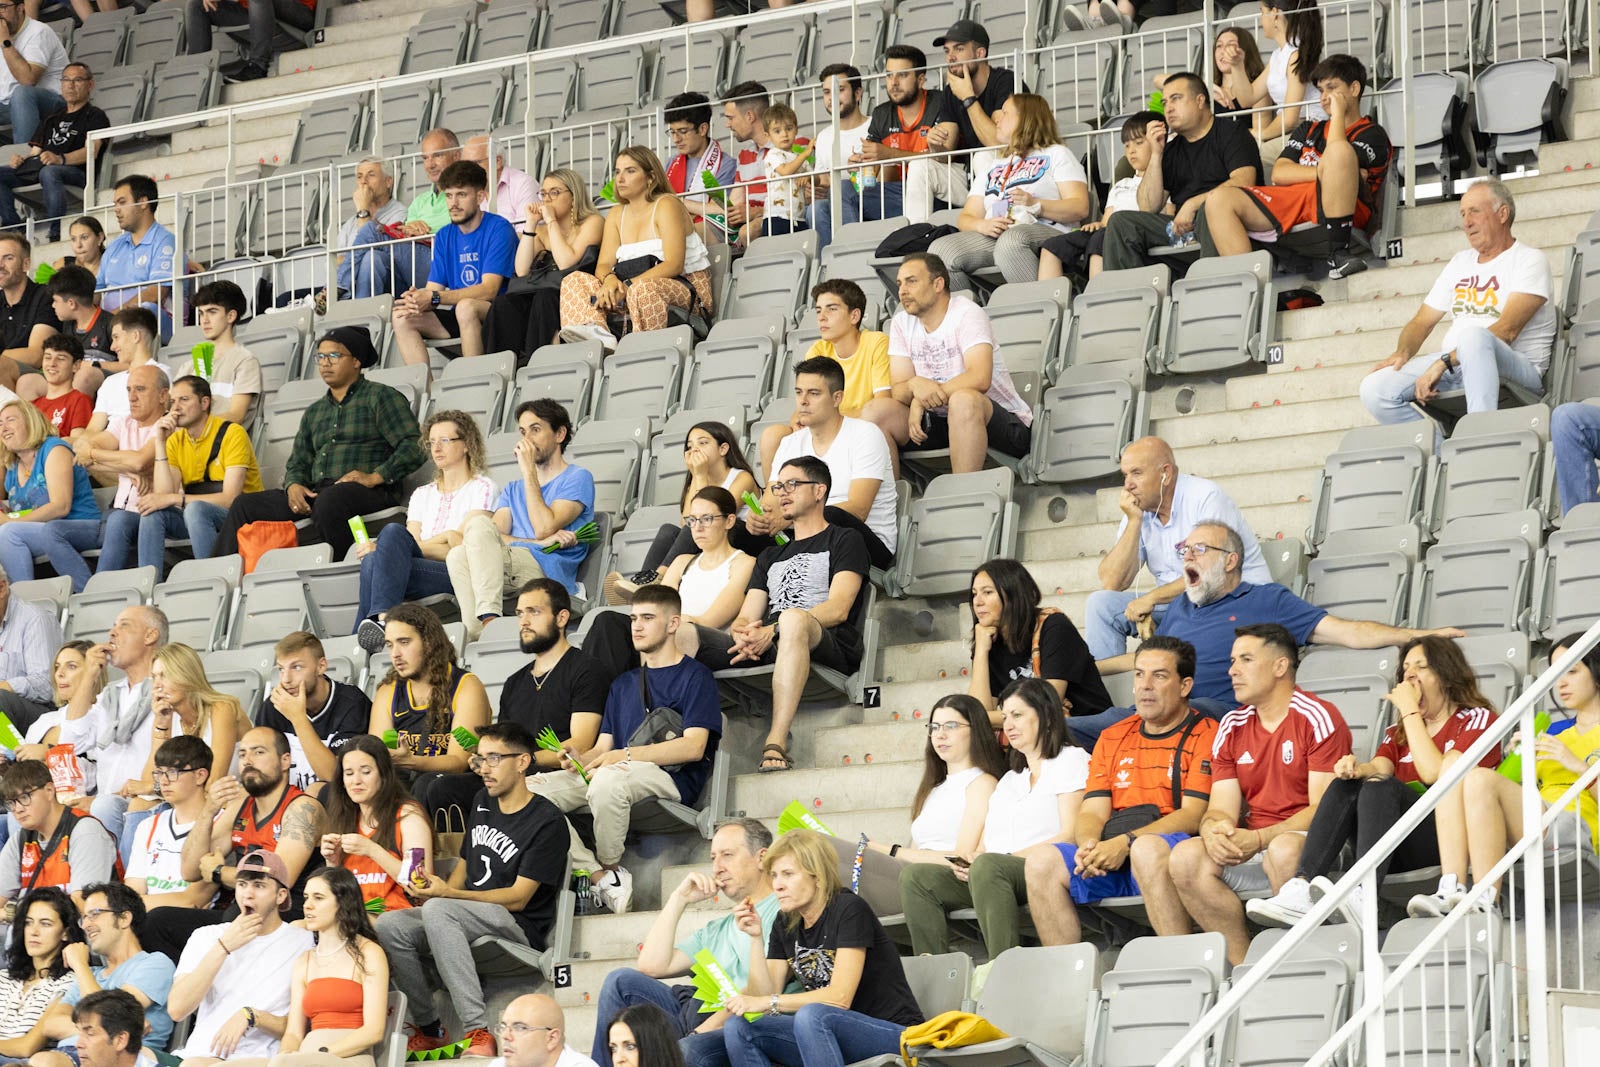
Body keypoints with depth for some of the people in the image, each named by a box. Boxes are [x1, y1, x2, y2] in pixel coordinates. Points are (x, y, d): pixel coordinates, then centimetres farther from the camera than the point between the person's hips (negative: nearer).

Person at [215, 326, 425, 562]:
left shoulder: (380, 397, 7)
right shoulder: (314, 412, 29)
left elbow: (414, 447, -4)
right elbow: (298, 463, 26)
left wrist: (375, 477, -17)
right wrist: (293, 485, 1)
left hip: (366, 492, -7)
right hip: (316, 493, 7)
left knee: (329, 500, -41)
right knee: (244, 505, -8)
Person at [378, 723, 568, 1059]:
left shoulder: (547, 821, -9)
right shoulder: (482, 804, 16)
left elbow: (518, 897, -14)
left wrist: (446, 895, -23)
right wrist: (440, 889, 0)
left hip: (519, 927, -8)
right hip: (469, 919, 8)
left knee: (437, 911, -35)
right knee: (390, 926, -16)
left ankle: (477, 1031, -42)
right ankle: (429, 1030, -11)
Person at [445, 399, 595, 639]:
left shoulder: (577, 478, 12)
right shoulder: (513, 489, 32)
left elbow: (544, 528, -5)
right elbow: (497, 536, 12)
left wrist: (528, 470, 1)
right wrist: (541, 543, -6)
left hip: (549, 573, -5)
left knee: (478, 523, -28)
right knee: (457, 554, -27)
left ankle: (488, 617, -45)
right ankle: (476, 632, -45)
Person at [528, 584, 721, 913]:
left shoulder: (694, 676, 5)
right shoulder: (623, 684, 28)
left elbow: (694, 747, -8)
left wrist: (624, 756, -16)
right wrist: (580, 759, -5)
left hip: (670, 778, -7)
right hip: (609, 773, 7)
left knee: (608, 780, -40)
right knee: (531, 788, -17)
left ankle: (610, 868, -16)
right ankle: (597, 876, -26)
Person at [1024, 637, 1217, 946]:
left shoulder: (1205, 735, 3)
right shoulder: (1113, 738, 22)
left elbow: (1193, 815, -7)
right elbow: (1093, 812, 14)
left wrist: (1126, 842, -18)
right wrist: (1089, 845, -11)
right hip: (1111, 863, 5)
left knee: (1147, 847, -39)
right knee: (1041, 862, -19)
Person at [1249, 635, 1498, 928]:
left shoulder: (1476, 718, 7)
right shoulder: (1398, 731, 26)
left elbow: (1435, 773, -12)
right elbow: (1380, 768, 3)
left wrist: (1410, 711, -5)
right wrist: (1357, 770, -20)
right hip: (1406, 854, 5)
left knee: (1382, 789, -28)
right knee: (1345, 785, -18)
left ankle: (1362, 898, -52)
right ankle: (1300, 889, -39)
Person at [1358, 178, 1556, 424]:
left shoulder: (1529, 260, 1)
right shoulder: (1460, 263, 24)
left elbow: (1507, 330, -13)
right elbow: (1421, 322, 24)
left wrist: (1445, 362, -22)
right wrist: (1402, 353, -1)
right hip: (1450, 367, 6)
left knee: (1473, 337, -41)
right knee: (1374, 388, -17)